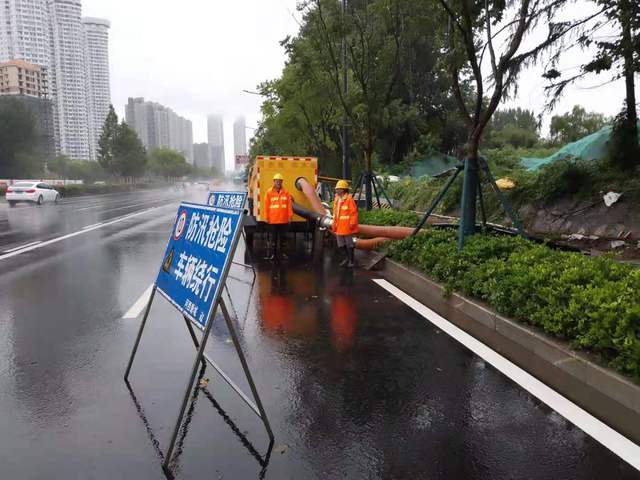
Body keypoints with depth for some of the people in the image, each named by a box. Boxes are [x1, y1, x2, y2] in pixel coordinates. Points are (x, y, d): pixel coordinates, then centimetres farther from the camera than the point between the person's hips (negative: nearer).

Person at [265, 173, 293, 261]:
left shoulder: (286, 192, 3)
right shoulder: (269, 192, -1)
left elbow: (289, 205, 3)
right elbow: (267, 206, -2)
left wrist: (290, 216, -1)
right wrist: (267, 217, -3)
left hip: (284, 220, 2)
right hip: (273, 220, -2)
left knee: (282, 237, 11)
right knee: (274, 237, 5)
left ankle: (281, 252, 24)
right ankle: (273, 253, 13)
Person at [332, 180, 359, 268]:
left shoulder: (349, 199, -12)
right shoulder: (336, 200, 12)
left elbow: (354, 213, -14)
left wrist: (352, 224, -16)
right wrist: (334, 225, 15)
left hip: (347, 227, -8)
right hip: (339, 227, 8)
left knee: (349, 244, 2)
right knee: (341, 244, 16)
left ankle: (352, 260, 15)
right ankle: (347, 258, 31)